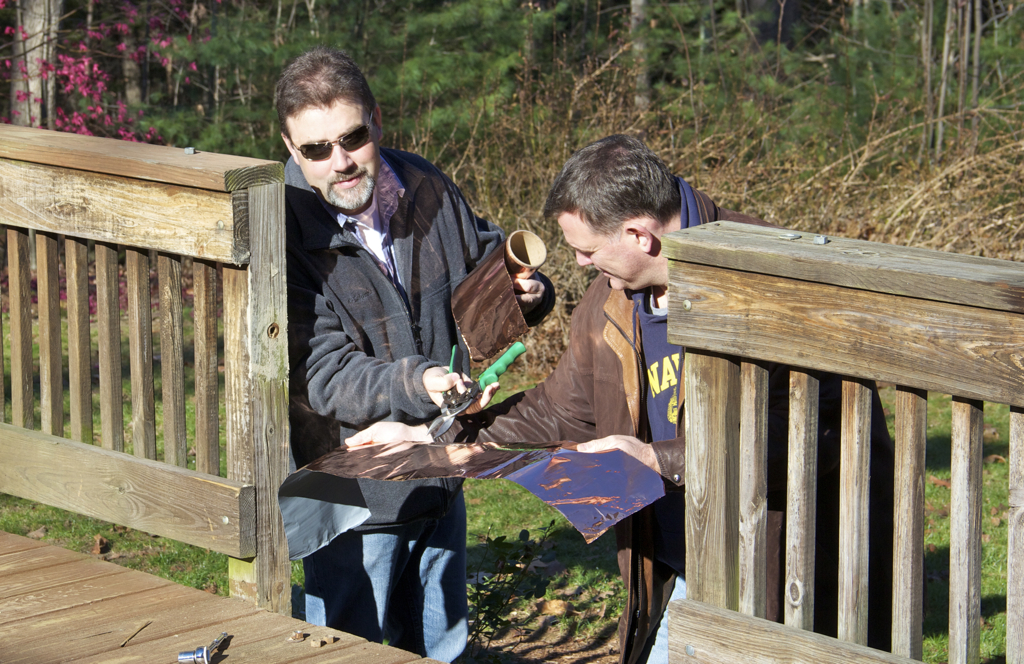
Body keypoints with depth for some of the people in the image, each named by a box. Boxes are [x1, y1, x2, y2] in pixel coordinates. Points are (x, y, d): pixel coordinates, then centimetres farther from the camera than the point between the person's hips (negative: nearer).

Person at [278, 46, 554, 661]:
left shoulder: (426, 189, -4)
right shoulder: (286, 232, -20)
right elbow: (326, 375, -25)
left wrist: (527, 292, -9)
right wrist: (416, 384, -42)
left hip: (439, 474, 5)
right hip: (354, 492, -5)